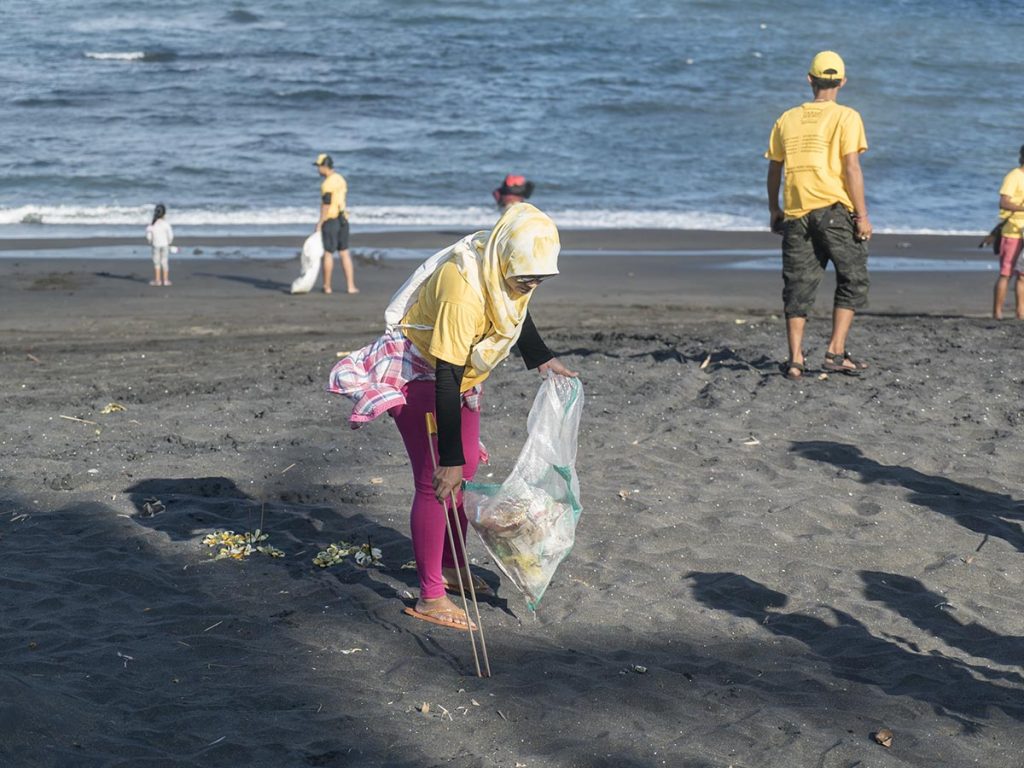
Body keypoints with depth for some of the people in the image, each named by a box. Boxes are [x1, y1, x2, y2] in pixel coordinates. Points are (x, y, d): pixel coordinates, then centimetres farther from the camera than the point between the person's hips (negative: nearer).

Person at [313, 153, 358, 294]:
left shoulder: (327, 183, -16)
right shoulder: (341, 179, 12)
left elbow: (326, 205, -19)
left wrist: (320, 223, -15)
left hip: (330, 220, -8)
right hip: (343, 219, 8)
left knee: (328, 254, 1)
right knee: (344, 253, 9)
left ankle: (327, 286, 7)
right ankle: (351, 286, 4)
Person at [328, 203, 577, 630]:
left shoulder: (510, 270, -14)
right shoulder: (463, 289, -38)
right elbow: (446, 377, -36)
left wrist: (541, 358, 1)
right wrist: (450, 457, -33)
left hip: (462, 378, 9)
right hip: (418, 375, -8)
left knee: (466, 472, 15)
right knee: (436, 482, -10)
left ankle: (452, 568, 32)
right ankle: (430, 598, -4)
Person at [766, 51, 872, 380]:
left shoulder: (787, 119, 10)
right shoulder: (846, 118, -2)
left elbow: (774, 170, 13)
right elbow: (851, 169, -9)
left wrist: (774, 210, 24)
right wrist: (863, 216, -7)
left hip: (796, 213, 4)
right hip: (835, 209, -4)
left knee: (798, 286, 6)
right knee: (852, 280, 9)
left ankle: (795, 359, 1)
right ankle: (836, 352, 0)